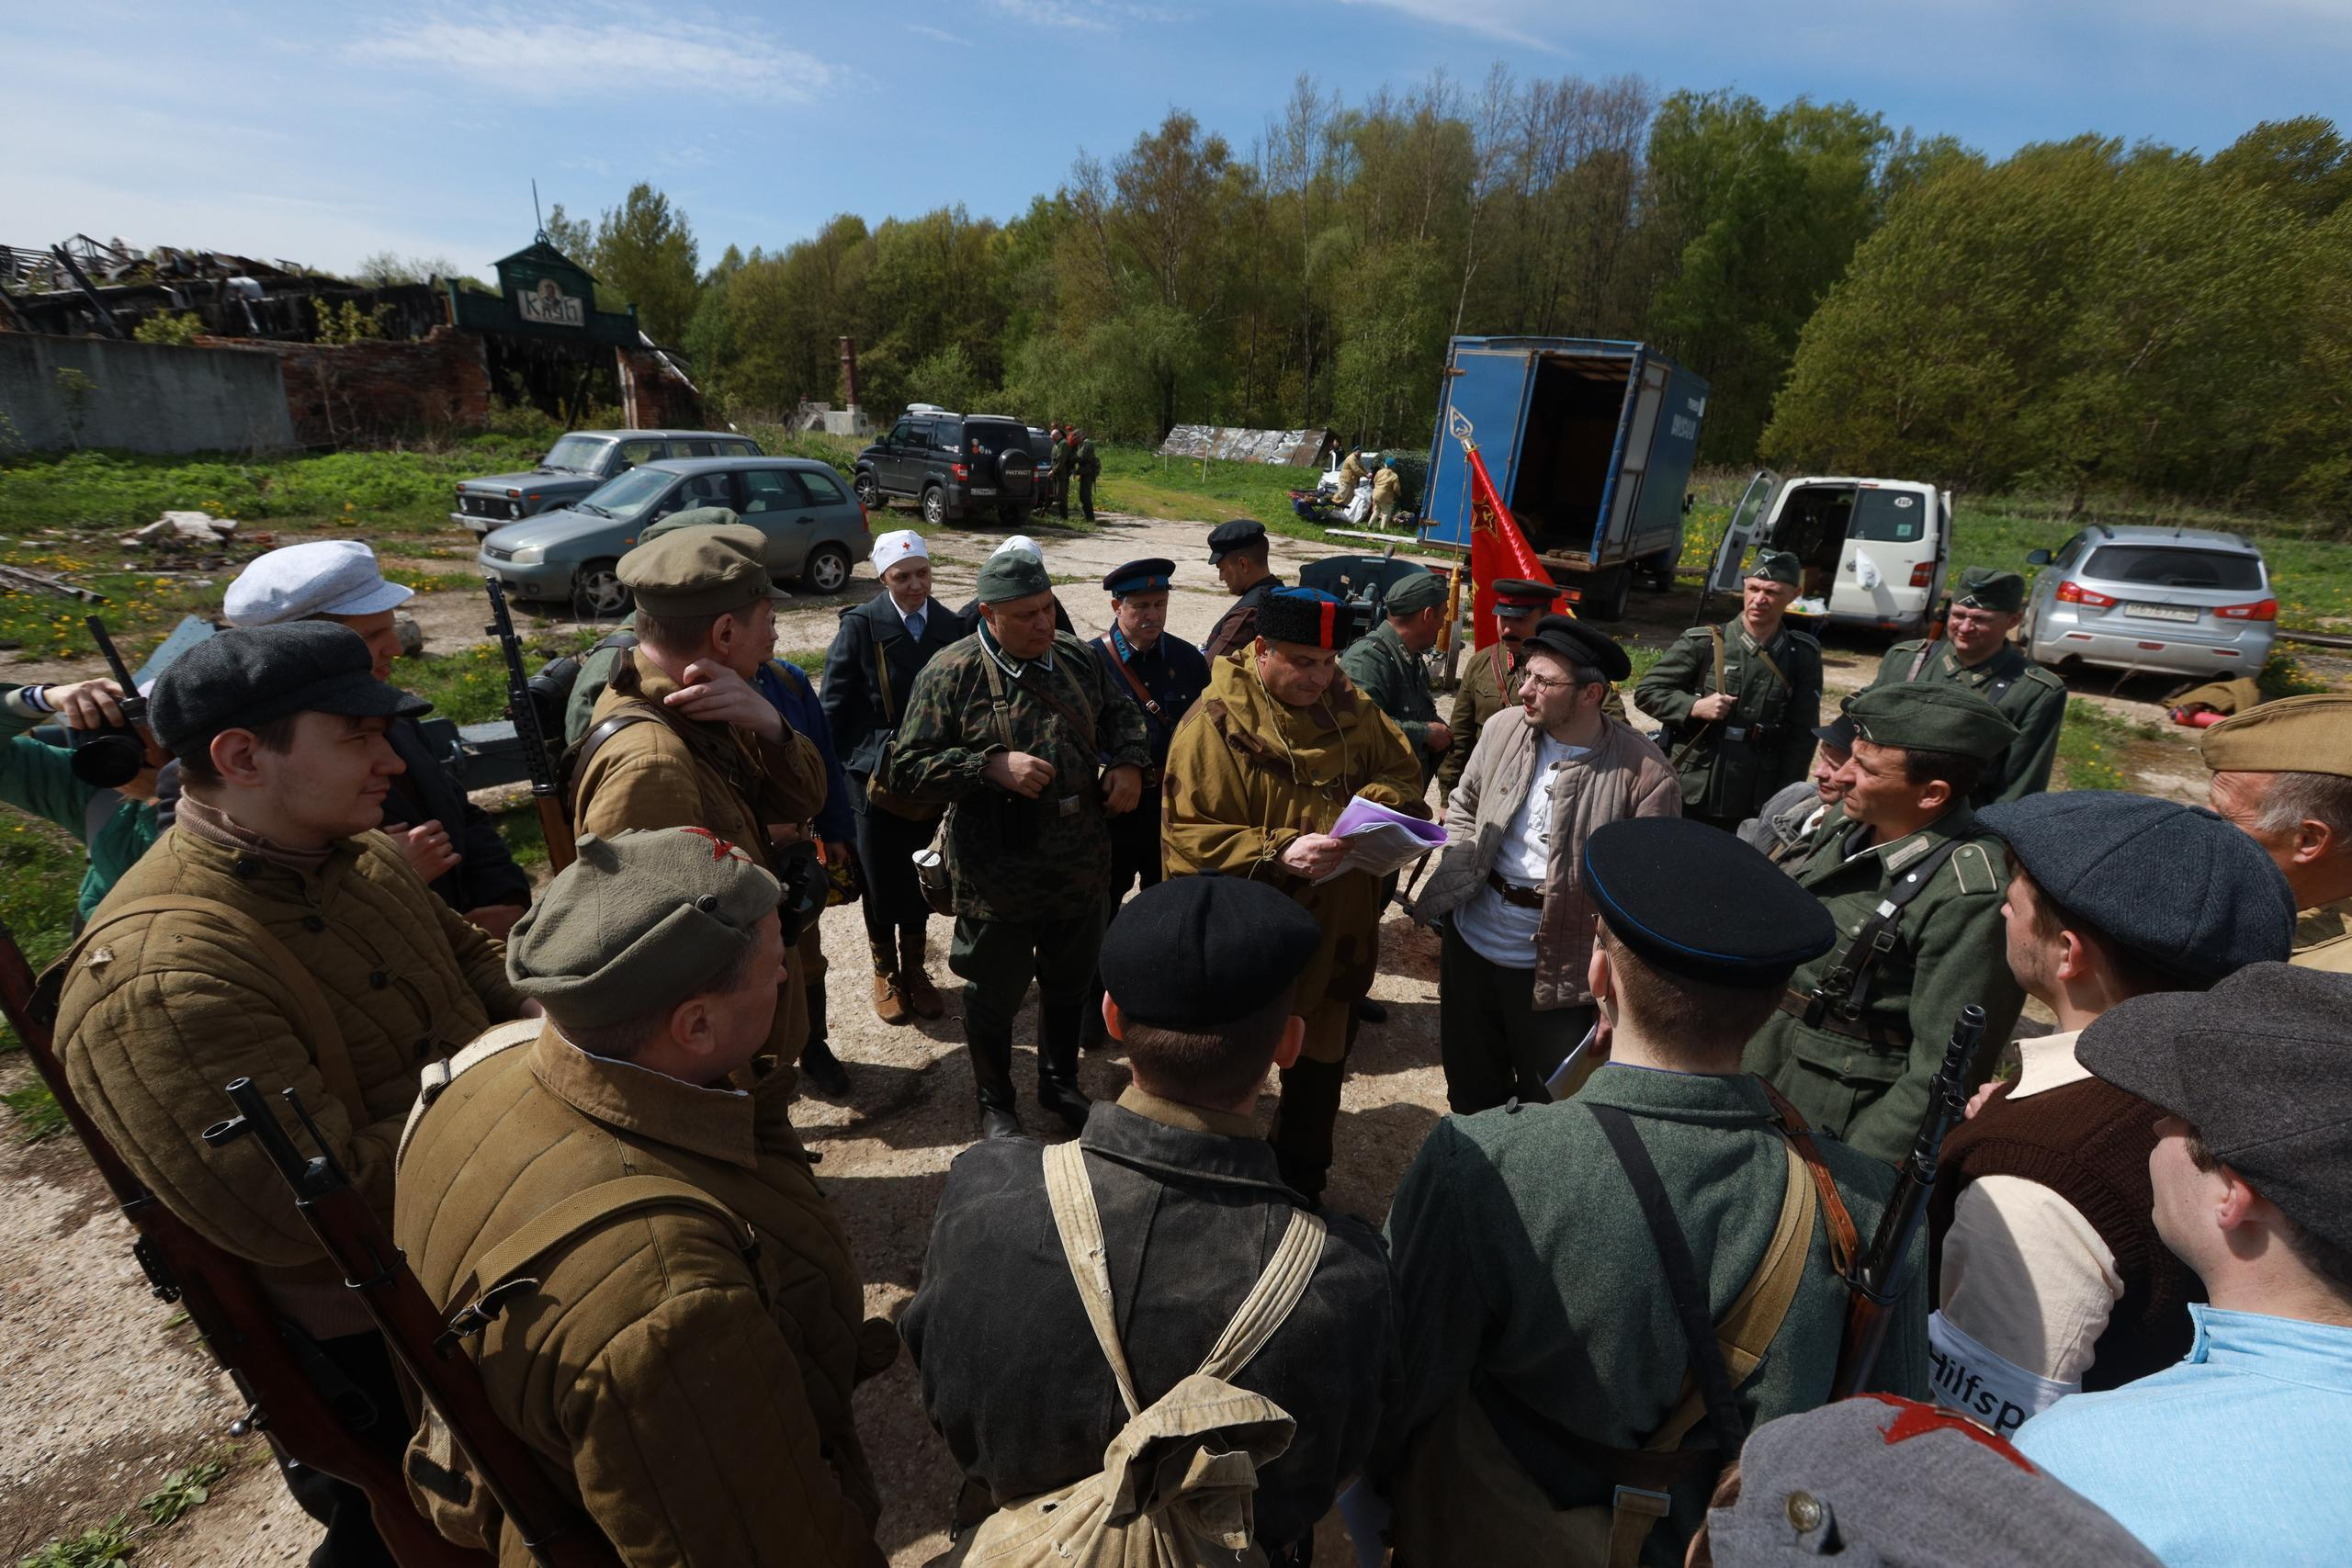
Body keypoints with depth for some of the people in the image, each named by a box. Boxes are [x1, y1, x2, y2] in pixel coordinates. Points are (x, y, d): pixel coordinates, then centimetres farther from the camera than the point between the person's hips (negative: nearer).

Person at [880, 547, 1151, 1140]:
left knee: (1069, 985, 22)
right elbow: (907, 769, -14)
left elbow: (1121, 713, 19)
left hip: (1082, 866, 5)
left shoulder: (1076, 658, 3)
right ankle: (995, 1105, 39)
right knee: (995, 996, 14)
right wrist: (992, 767, -25)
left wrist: (1128, 762, -1)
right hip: (999, 879, -5)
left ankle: (1059, 1083, 47)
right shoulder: (951, 675, -13)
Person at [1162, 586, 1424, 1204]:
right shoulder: (1216, 723, -17)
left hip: (1339, 935, 6)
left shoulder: (1350, 706, 1)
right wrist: (1279, 853, -31)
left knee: (1321, 1063, 21)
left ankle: (1302, 1184, 46)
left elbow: (1402, 769, 11)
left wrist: (1378, 801, -12)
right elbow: (1188, 837, -20)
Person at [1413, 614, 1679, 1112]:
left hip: (1558, 966, -5)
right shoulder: (1503, 728, -3)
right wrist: (1456, 876, -4)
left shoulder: (1644, 773, -18)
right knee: (1469, 1081, 25)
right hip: (1470, 940, 5)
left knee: (1548, 1108, 15)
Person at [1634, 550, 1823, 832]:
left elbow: (1802, 735, 5)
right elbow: (1646, 692, 0)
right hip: (1687, 798, -1)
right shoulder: (1703, 643, -5)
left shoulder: (1803, 656, 2)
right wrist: (1695, 707, -17)